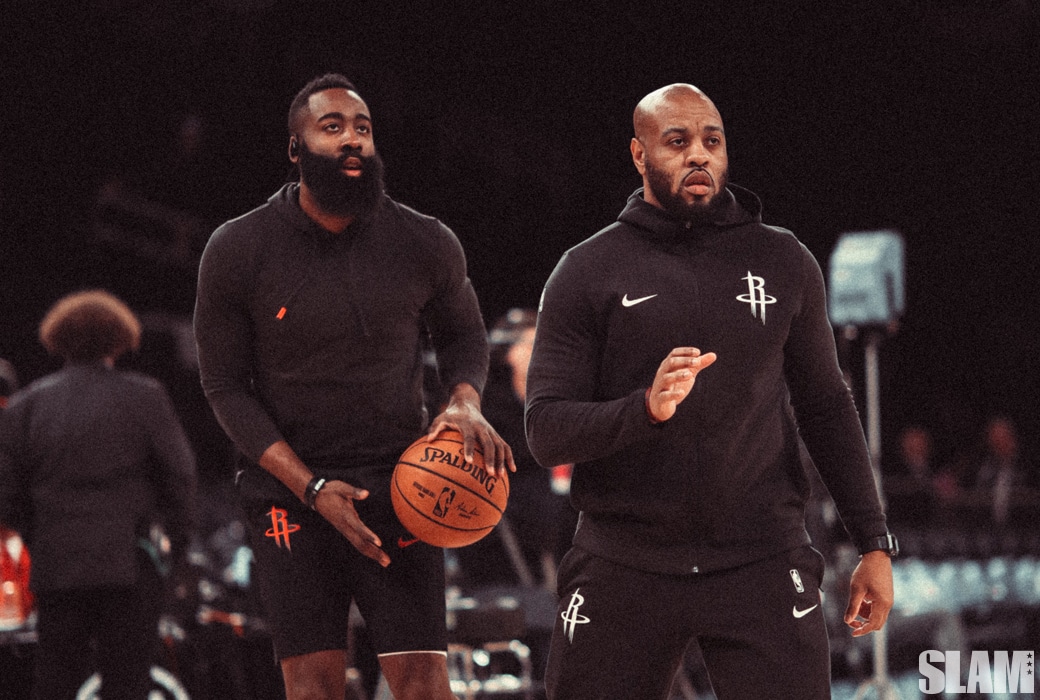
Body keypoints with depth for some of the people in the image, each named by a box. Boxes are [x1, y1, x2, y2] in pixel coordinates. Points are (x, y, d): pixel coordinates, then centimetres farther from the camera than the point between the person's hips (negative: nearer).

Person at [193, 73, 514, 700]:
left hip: (398, 487, 0)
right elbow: (226, 386, 0)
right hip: (290, 495, 0)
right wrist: (311, 488, -11)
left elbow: (462, 332, 18)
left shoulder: (426, 244, 0)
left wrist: (466, 402, -6)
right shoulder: (236, 252, -3)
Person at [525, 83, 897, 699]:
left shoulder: (783, 262, 9)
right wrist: (644, 408, -22)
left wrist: (875, 544, 10)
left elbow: (826, 407, 15)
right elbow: (546, 429, -3)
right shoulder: (587, 272, 3)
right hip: (624, 570, 0)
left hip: (760, 562, 0)